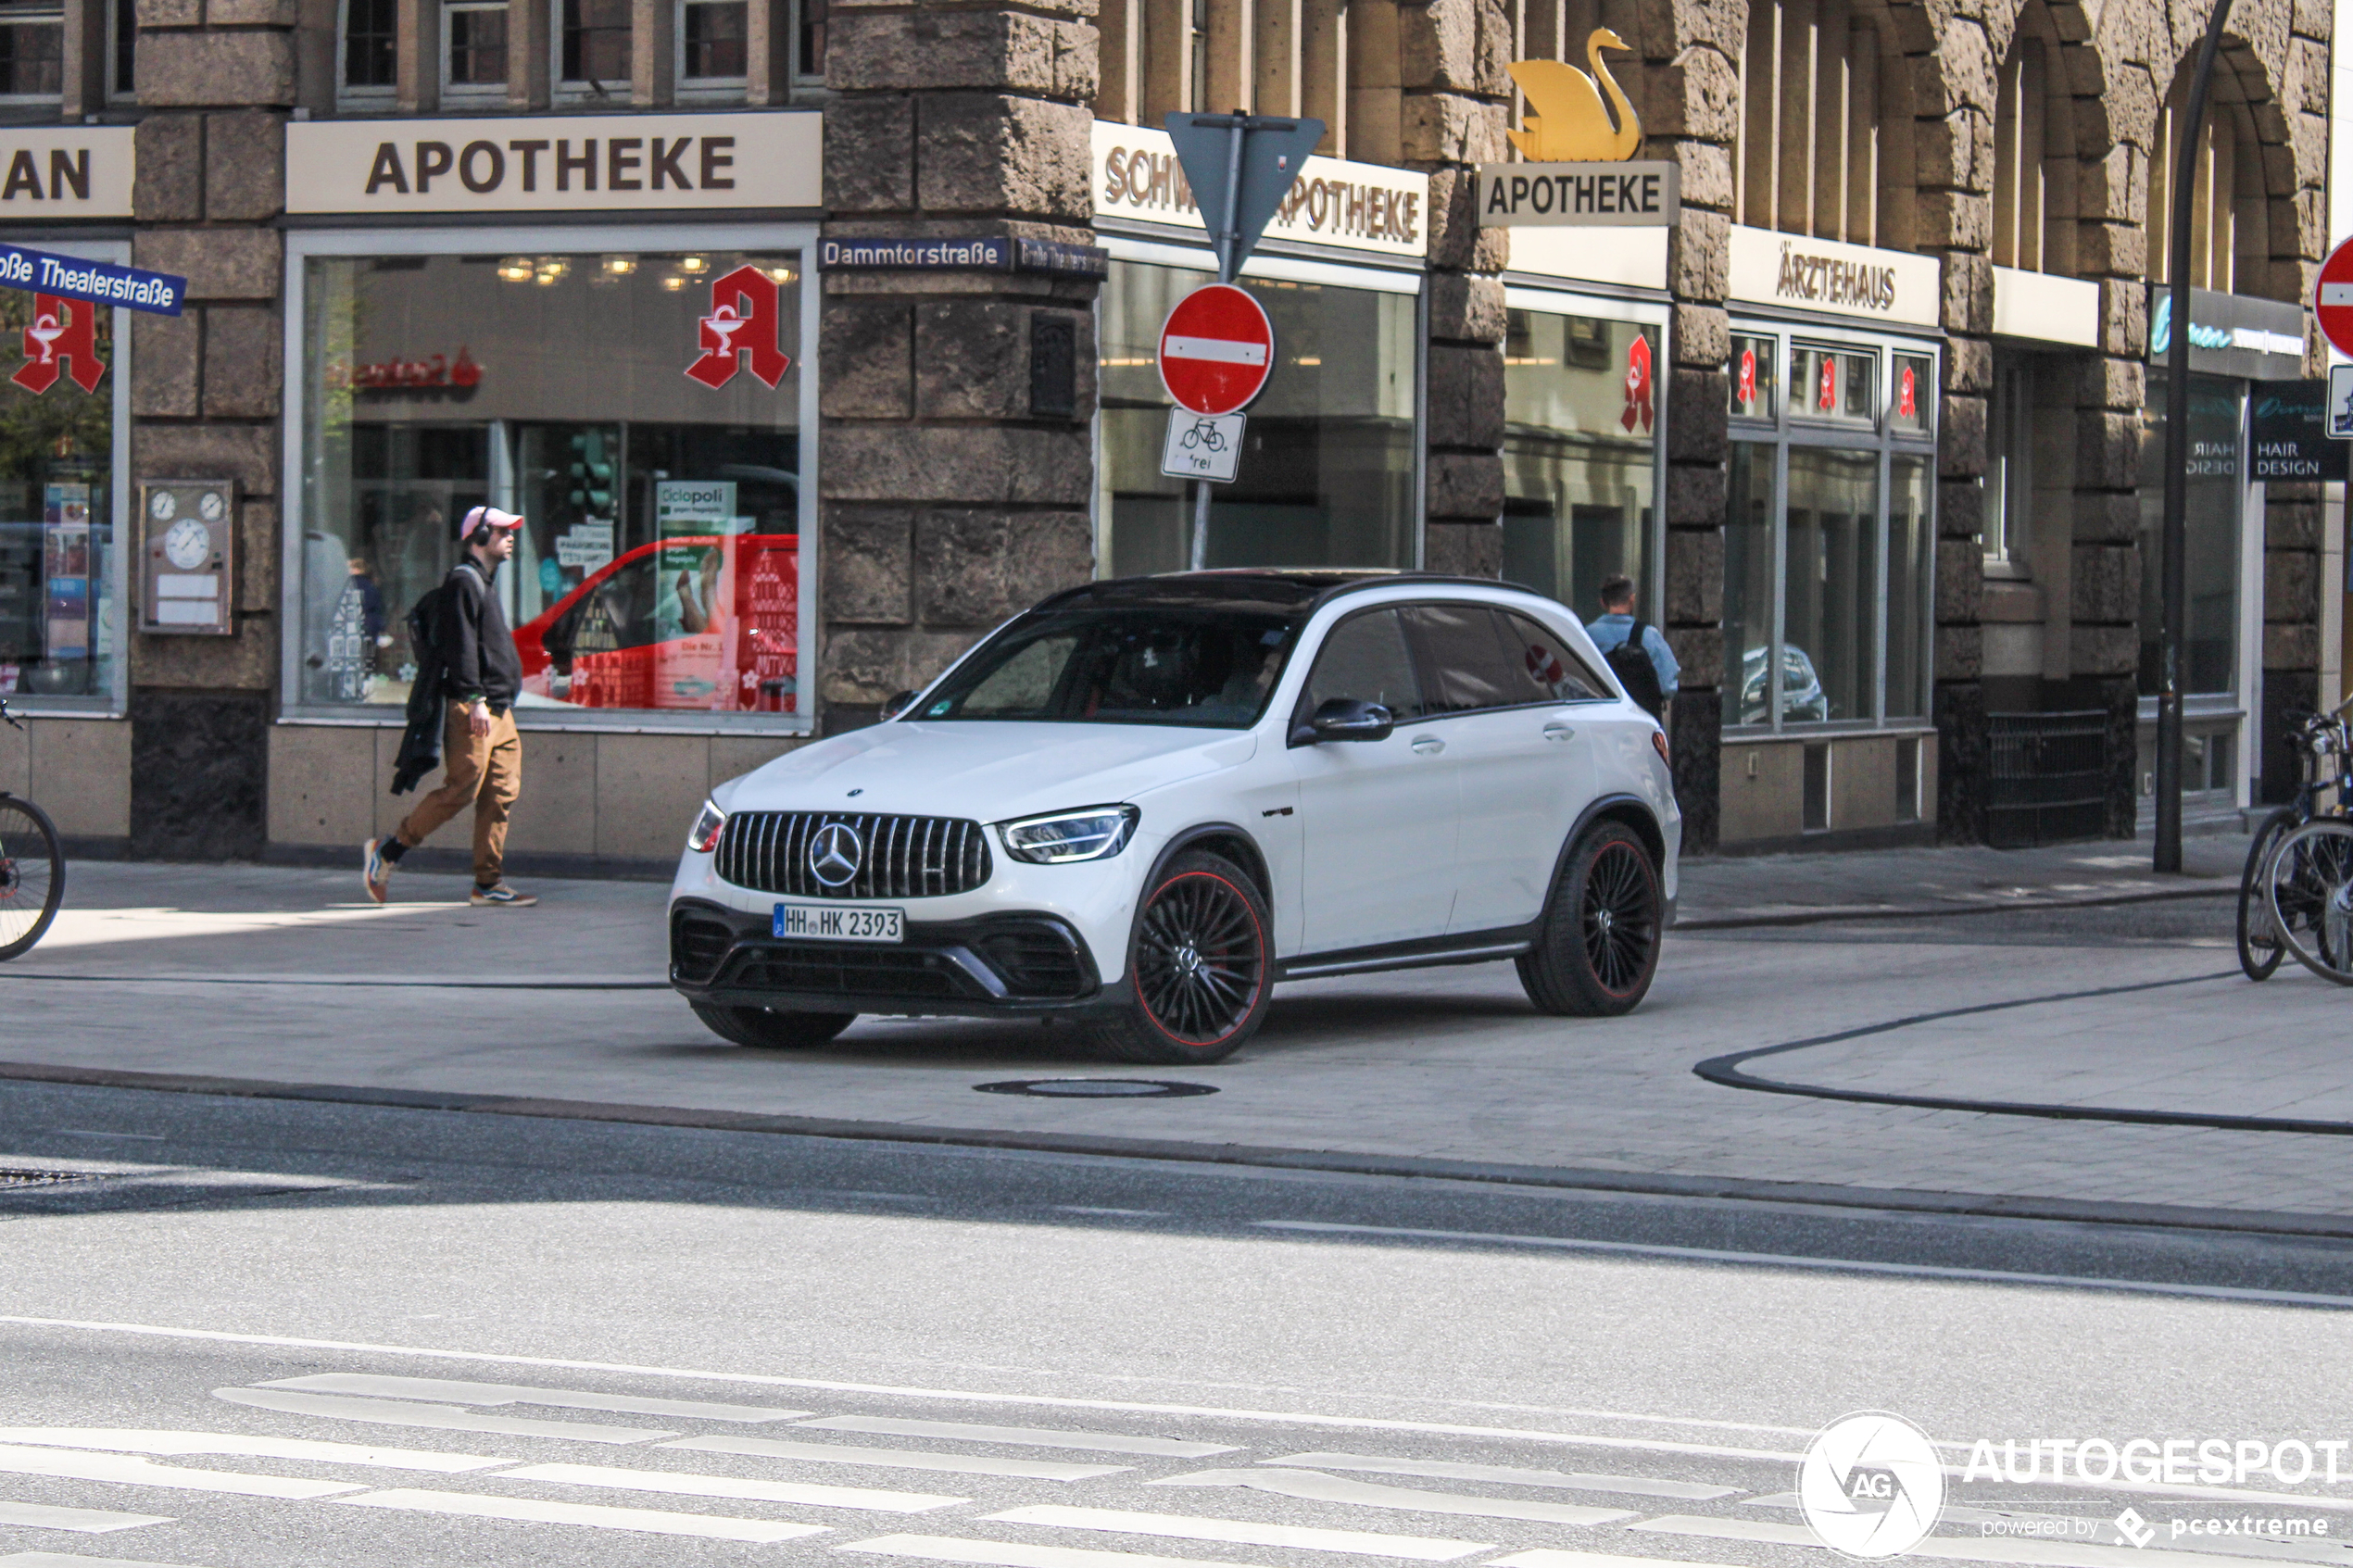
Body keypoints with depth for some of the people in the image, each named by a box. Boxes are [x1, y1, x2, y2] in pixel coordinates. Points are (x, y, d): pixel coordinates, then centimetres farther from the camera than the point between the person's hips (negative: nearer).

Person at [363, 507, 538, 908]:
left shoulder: (482, 583, 24)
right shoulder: (463, 581, -7)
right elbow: (461, 646, -16)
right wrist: (475, 699, -23)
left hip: (498, 711, 10)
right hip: (472, 709, -10)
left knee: (501, 794, 3)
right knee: (460, 790, -12)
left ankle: (490, 885, 3)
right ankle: (386, 852, -2)